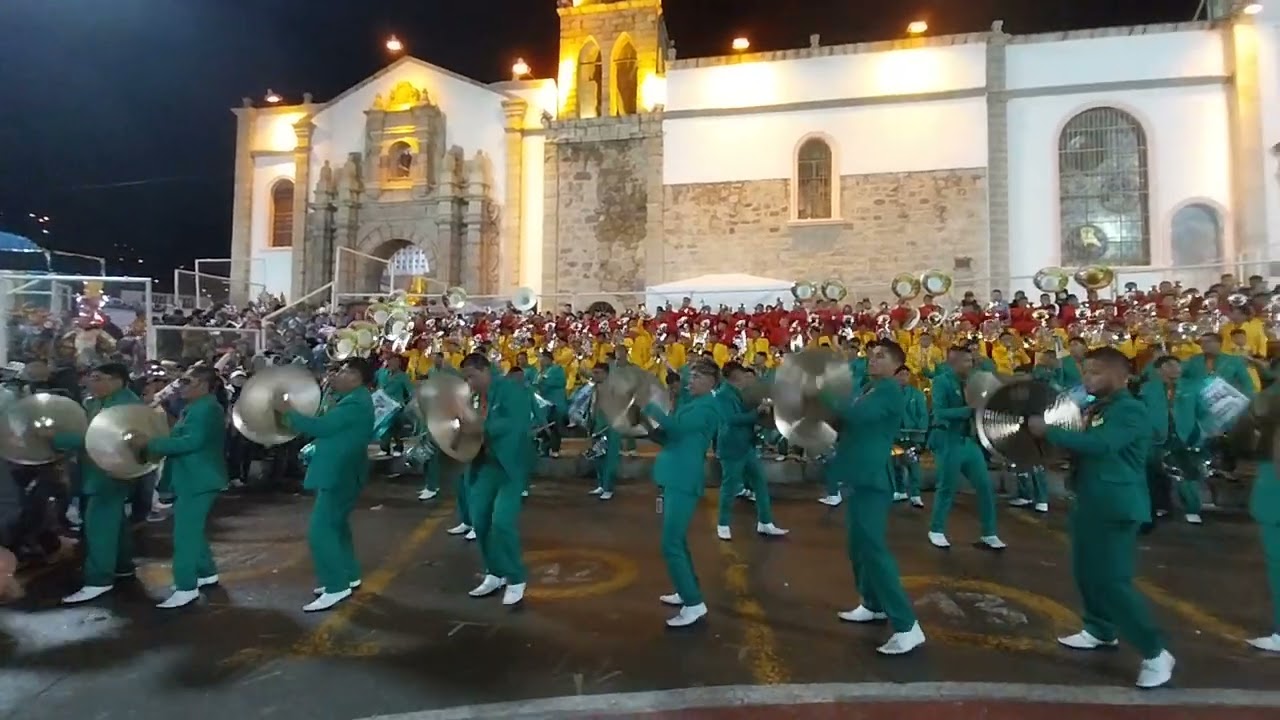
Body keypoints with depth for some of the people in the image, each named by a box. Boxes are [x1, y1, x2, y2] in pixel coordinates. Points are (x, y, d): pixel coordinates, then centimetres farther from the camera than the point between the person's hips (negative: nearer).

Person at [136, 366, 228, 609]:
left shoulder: (207, 408, -18)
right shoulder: (196, 408, 16)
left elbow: (191, 442, -28)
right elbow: (182, 438, 20)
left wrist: (150, 443, -25)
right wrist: (152, 445, 6)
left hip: (198, 480, -11)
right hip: (192, 478, 11)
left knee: (185, 532, -9)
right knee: (192, 529, 18)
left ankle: (186, 587, -4)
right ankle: (207, 572, 29)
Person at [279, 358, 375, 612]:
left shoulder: (355, 403, -21)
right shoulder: (351, 399, 13)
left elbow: (320, 427, -25)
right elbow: (327, 426, 13)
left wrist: (289, 412, -14)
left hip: (340, 474, -11)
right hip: (338, 472, 11)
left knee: (320, 530, -9)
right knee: (336, 524, 19)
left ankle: (336, 588, -4)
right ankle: (348, 576, 30)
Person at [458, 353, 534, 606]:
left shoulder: (511, 388, -13)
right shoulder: (475, 397, 10)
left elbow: (518, 423, -26)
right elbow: (475, 428, 15)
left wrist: (482, 427, -31)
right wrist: (465, 429, -7)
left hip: (511, 464, -8)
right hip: (486, 464, 8)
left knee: (502, 521, -14)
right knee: (479, 519, 7)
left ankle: (516, 580, 3)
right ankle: (495, 574, 24)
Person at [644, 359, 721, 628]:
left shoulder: (707, 406, -12)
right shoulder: (692, 403, 18)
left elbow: (675, 426, -27)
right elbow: (668, 437, 17)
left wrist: (648, 404, -18)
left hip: (684, 480, -10)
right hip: (676, 477, 10)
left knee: (671, 545, -10)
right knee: (677, 540, 19)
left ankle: (695, 604, -4)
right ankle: (687, 591, 32)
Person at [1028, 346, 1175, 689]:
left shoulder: (1130, 410, -16)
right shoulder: (1095, 408, 12)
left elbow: (1098, 445, -30)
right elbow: (1082, 446, 19)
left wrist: (1049, 431, -25)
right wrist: (1052, 436, 1)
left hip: (1116, 507, -9)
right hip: (1091, 503, 9)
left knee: (1112, 580, -8)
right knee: (1086, 572, 19)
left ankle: (1155, 653, 4)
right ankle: (1101, 630, 35)